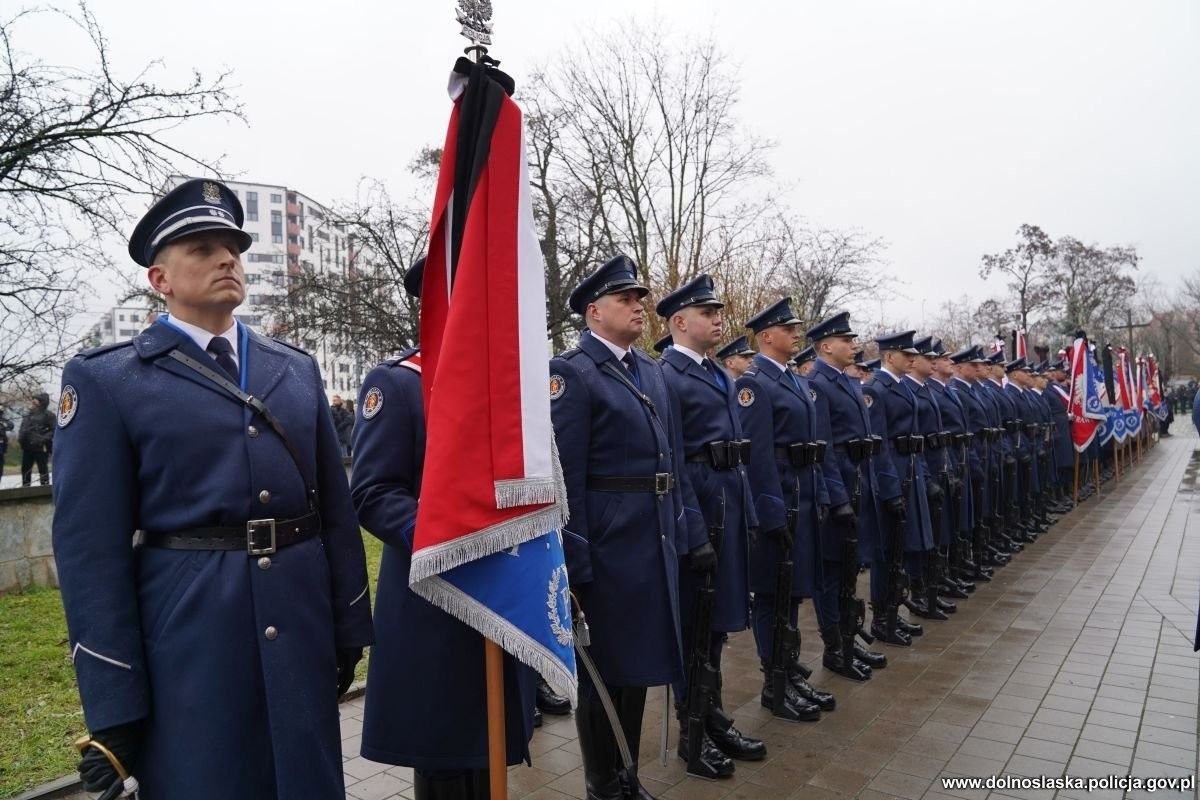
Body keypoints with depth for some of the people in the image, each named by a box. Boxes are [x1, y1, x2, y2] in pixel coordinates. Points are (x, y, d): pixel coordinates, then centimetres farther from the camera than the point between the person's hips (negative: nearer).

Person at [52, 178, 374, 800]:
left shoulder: (297, 370, 9)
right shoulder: (104, 380, -3)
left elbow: (335, 504, 9)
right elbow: (90, 546, -6)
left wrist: (348, 627, 9)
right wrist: (112, 704, -7)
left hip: (302, 632, 4)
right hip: (189, 642, -3)